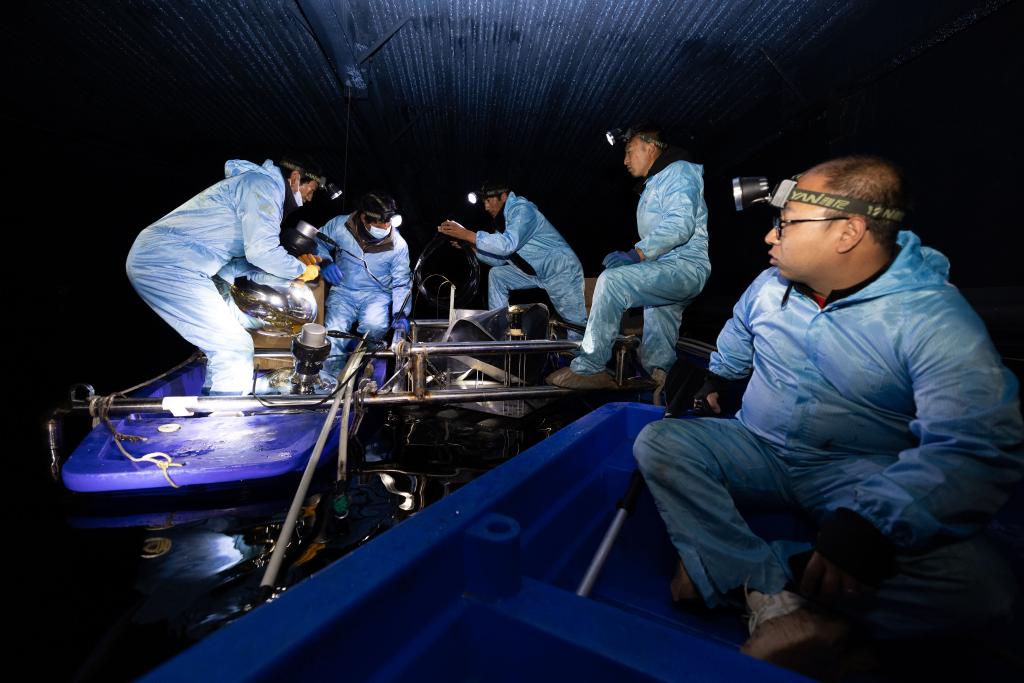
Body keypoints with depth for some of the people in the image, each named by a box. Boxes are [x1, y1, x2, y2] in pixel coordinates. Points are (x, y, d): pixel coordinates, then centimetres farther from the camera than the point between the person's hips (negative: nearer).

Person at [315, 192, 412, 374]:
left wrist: (401, 314, -14)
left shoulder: (398, 245, -11)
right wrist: (324, 261, -13)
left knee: (374, 329, -31)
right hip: (343, 291, 1)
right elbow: (317, 241, 9)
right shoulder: (340, 225, -10)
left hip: (377, 294, -1)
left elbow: (401, 283, -2)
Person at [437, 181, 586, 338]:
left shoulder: (522, 209, -17)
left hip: (561, 270, -8)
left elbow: (508, 244, -34)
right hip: (536, 272, 9)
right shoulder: (505, 218, 9)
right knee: (496, 274, 3)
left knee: (576, 323, -9)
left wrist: (467, 234, -32)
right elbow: (500, 259, 8)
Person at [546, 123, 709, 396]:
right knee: (655, 355, 9)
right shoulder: (653, 185, 30)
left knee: (611, 280, -29)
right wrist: (632, 255, 14)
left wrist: (636, 253, -28)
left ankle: (588, 369, -27)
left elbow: (680, 223, -20)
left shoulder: (678, 172, -1)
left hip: (684, 266, -11)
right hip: (667, 271, 11)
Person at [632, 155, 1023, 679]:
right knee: (657, 442, -21)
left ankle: (735, 570, -22)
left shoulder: (935, 318, -15)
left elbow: (978, 449, -25)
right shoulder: (771, 285, 2)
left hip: (864, 477, -3)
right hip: (757, 451, 4)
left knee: (977, 581, -30)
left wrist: (871, 524, -38)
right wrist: (716, 377, 29)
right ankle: (780, 602, -25)